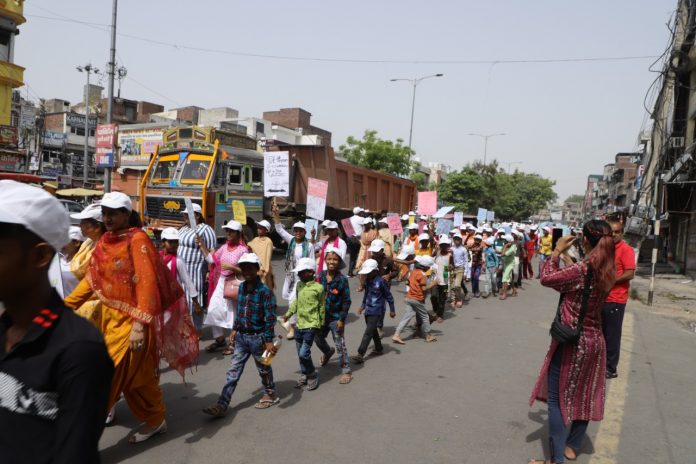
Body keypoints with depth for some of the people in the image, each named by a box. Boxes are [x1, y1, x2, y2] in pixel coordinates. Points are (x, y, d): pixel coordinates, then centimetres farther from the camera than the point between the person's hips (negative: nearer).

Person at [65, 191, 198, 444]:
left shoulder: (138, 240, -16)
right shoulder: (104, 242, 7)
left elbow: (147, 283, -23)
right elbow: (91, 279, 13)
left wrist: (139, 324, -29)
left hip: (132, 319, -7)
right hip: (111, 317, 7)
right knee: (139, 373, 18)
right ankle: (156, 420, 35)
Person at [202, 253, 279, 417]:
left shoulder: (265, 291, -19)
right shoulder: (241, 287, 3)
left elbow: (270, 318, -19)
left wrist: (269, 341, -21)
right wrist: (235, 330, 14)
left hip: (258, 337, -6)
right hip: (241, 336, 6)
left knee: (264, 369, 13)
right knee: (233, 371, 7)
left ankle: (270, 395, 34)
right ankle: (222, 405, 10)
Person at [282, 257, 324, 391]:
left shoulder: (318, 288, -13)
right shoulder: (299, 285, 5)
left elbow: (322, 307, -5)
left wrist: (321, 323, 1)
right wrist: (288, 314, 9)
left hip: (311, 325, -6)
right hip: (299, 324, 6)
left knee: (304, 353, -10)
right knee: (300, 353, 14)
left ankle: (313, 376, 12)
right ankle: (304, 376, 31)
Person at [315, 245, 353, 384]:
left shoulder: (342, 279, -17)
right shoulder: (321, 276, -3)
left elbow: (346, 301, -14)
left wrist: (342, 319, -15)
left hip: (336, 318, -6)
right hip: (322, 315, 6)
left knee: (340, 345, 0)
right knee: (319, 339, 23)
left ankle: (346, 371, 13)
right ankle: (328, 352, 54)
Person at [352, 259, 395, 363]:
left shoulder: (380, 281, -16)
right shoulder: (367, 280, 5)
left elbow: (388, 296, -8)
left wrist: (392, 310, -4)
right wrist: (363, 306, 17)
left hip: (376, 311, -8)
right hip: (368, 310, 8)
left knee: (368, 332, -10)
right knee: (373, 331, 19)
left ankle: (360, 355, -11)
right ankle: (379, 349, 38)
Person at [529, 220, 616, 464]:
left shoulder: (583, 269, -23)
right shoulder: (607, 271, 0)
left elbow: (546, 279, -14)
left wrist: (557, 250, -5)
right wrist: (565, 257, 14)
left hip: (571, 341, -8)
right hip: (594, 341, 8)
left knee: (556, 397, 2)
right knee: (584, 396, 18)